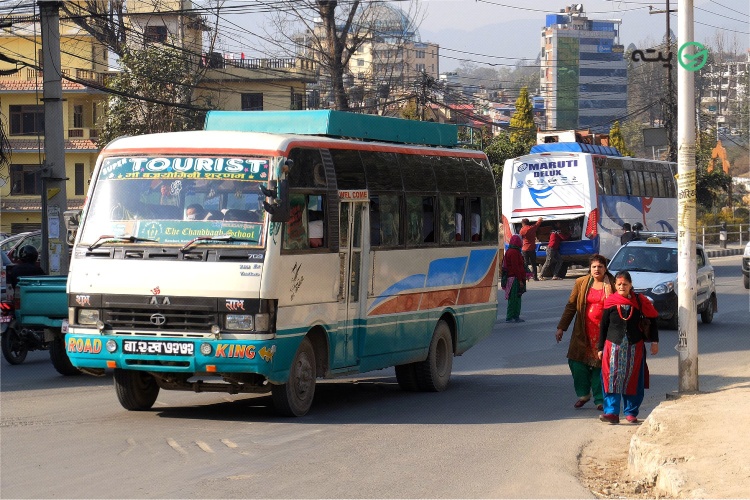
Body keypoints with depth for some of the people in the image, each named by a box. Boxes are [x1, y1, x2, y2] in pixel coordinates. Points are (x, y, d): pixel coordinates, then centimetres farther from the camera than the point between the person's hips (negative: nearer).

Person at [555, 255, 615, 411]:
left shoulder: (612, 285, 0)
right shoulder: (581, 283, 7)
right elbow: (571, 306, 11)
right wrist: (561, 327, 8)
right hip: (583, 331, 3)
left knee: (600, 365, 0)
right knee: (576, 362, -1)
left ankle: (600, 399, 11)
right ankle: (583, 394, 18)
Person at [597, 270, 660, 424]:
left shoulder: (639, 301, 1)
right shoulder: (610, 302, 0)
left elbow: (652, 319, 9)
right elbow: (603, 326, 6)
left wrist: (654, 341, 5)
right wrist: (600, 347, 7)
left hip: (635, 346, 1)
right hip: (613, 346, -1)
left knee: (633, 380, 4)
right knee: (612, 378, -11)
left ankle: (631, 412, 13)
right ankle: (611, 412, -13)